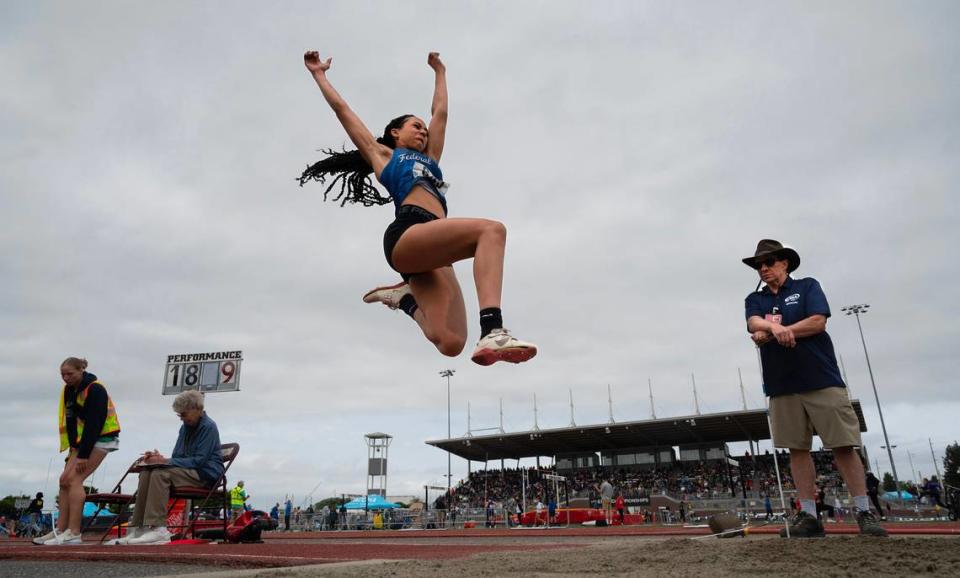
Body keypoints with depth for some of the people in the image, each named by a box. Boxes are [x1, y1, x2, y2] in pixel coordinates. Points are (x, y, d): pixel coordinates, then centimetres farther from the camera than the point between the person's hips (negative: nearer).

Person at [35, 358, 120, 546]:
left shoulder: (95, 390, -21)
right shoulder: (69, 390, 5)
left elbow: (95, 424, -23)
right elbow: (70, 420, 9)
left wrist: (83, 454, -22)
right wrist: (73, 447, 1)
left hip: (103, 437, -9)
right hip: (84, 437, 9)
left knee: (74, 479, -16)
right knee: (64, 479, 4)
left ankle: (73, 533, -16)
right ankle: (61, 530, 10)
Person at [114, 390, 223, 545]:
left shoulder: (208, 427, -11)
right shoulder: (185, 427, 15)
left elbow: (199, 461, -18)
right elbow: (177, 457, 16)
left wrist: (166, 461, -20)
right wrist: (159, 458, -5)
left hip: (206, 473, -8)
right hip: (189, 471, 8)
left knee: (160, 474, -27)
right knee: (146, 473, -11)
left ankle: (158, 529, -31)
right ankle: (138, 529, -15)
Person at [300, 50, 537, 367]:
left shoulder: (429, 160, 41)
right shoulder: (382, 155, 27)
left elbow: (440, 113, 51)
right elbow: (343, 110, 33)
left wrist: (439, 71, 63)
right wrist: (319, 75, 42)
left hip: (432, 250, 6)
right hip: (406, 235, -6)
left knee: (450, 343, -16)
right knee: (491, 229, -29)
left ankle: (405, 298, 11)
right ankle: (492, 332, -45)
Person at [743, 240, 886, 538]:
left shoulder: (808, 286, 7)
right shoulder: (754, 300, 16)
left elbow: (818, 322, -8)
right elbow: (754, 324, -5)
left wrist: (770, 333, -11)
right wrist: (776, 327, -28)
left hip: (821, 379, -3)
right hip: (782, 386, 3)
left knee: (843, 445, -3)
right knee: (797, 448, 4)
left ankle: (864, 512, 6)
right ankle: (808, 515, 9)